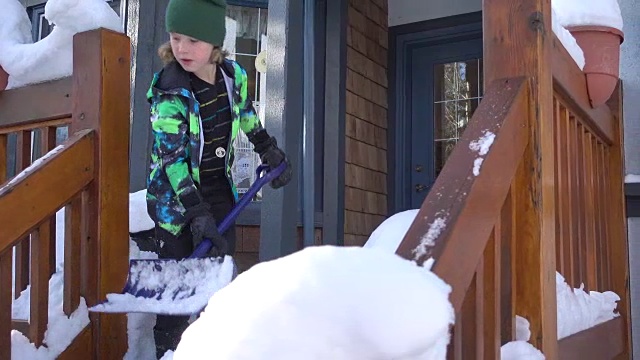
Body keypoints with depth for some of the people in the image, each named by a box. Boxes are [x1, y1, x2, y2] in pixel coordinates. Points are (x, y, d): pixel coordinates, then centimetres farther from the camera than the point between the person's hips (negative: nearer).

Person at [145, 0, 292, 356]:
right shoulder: (170, 93, -23)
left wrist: (272, 152, 19)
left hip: (219, 188, 5)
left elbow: (248, 118, 14)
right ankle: (168, 348, 11)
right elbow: (171, 159, -25)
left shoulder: (233, 74, -7)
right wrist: (197, 213, -29)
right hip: (177, 196, -5)